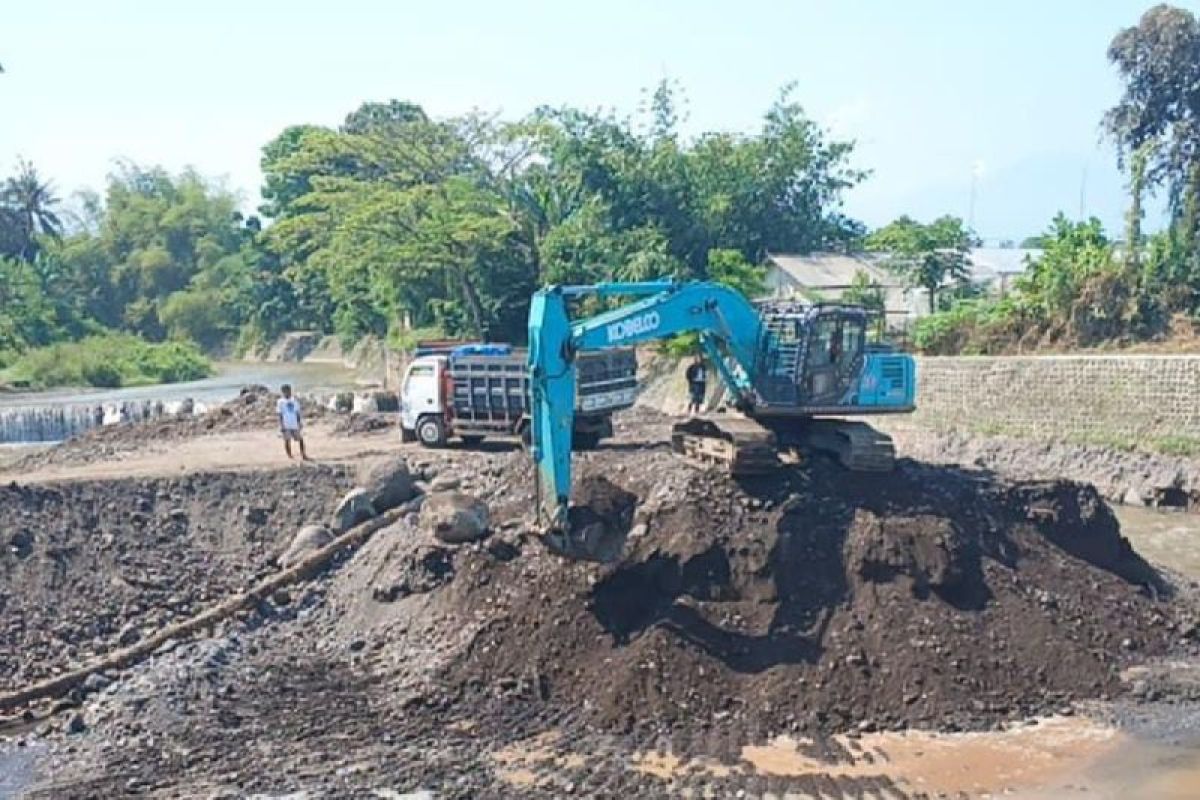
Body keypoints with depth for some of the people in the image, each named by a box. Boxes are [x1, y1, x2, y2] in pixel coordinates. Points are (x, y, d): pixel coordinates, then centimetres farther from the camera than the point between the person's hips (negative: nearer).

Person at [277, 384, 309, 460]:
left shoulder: (294, 400, 11)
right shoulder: (281, 402, -2)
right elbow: (280, 415, -3)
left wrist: (299, 423, 10)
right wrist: (281, 425, -9)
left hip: (295, 424, 4)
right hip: (286, 425, -4)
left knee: (300, 439, 2)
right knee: (287, 440, -1)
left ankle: (303, 454, 9)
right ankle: (290, 455, 7)